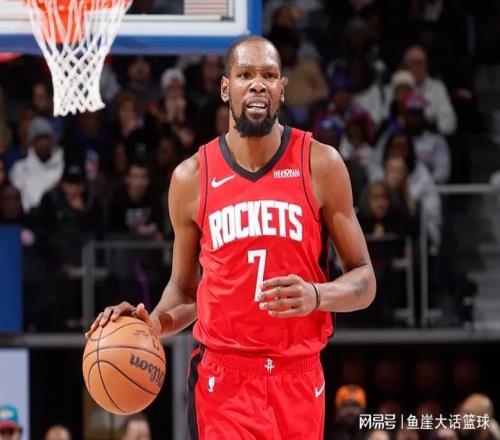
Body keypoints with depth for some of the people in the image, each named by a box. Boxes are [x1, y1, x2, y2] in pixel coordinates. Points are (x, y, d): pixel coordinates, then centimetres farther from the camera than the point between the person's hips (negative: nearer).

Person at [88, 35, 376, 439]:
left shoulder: (320, 165, -1)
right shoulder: (191, 178, 2)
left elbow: (364, 280, 3)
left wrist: (316, 295, -18)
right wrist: (153, 323, -7)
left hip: (300, 379, 1)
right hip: (223, 380, -1)